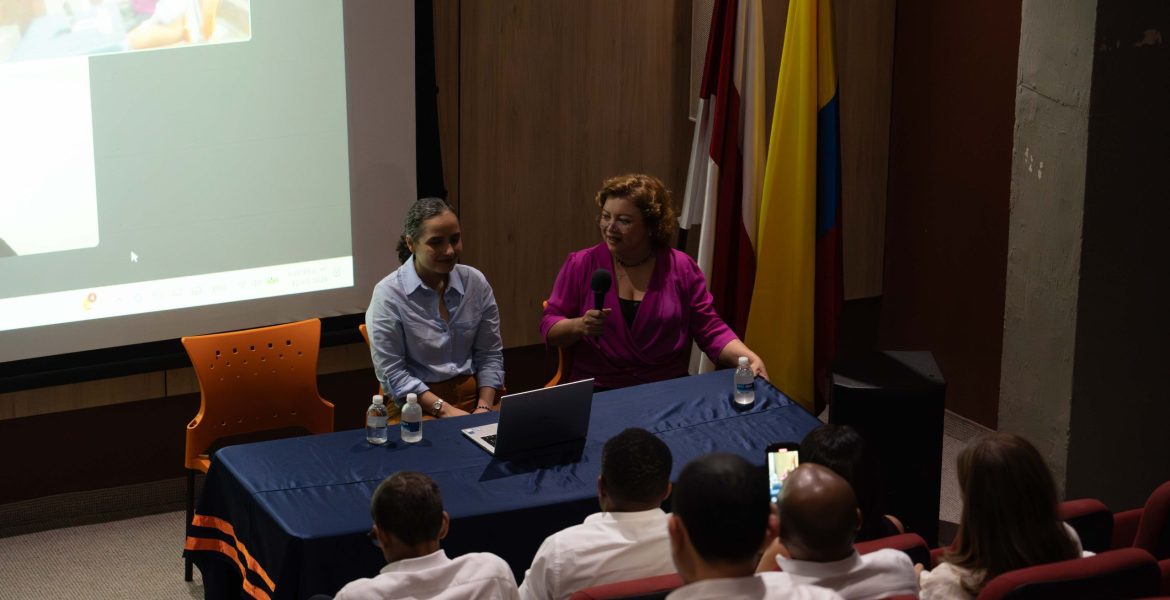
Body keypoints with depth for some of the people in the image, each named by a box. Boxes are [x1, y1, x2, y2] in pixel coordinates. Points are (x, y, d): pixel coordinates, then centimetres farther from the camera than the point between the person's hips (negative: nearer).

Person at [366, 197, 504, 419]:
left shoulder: (476, 282, 7)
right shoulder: (388, 294, -6)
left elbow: (490, 354, 10)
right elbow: (391, 373, -7)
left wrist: (484, 407, -4)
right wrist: (443, 409, -14)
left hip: (473, 394, 4)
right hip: (417, 403, -4)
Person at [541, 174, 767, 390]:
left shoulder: (682, 268, 5)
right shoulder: (580, 264, 3)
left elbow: (711, 331, 6)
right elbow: (549, 327, 6)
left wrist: (749, 358, -12)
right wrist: (579, 326, -16)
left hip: (669, 393, 1)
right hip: (597, 392, -1)